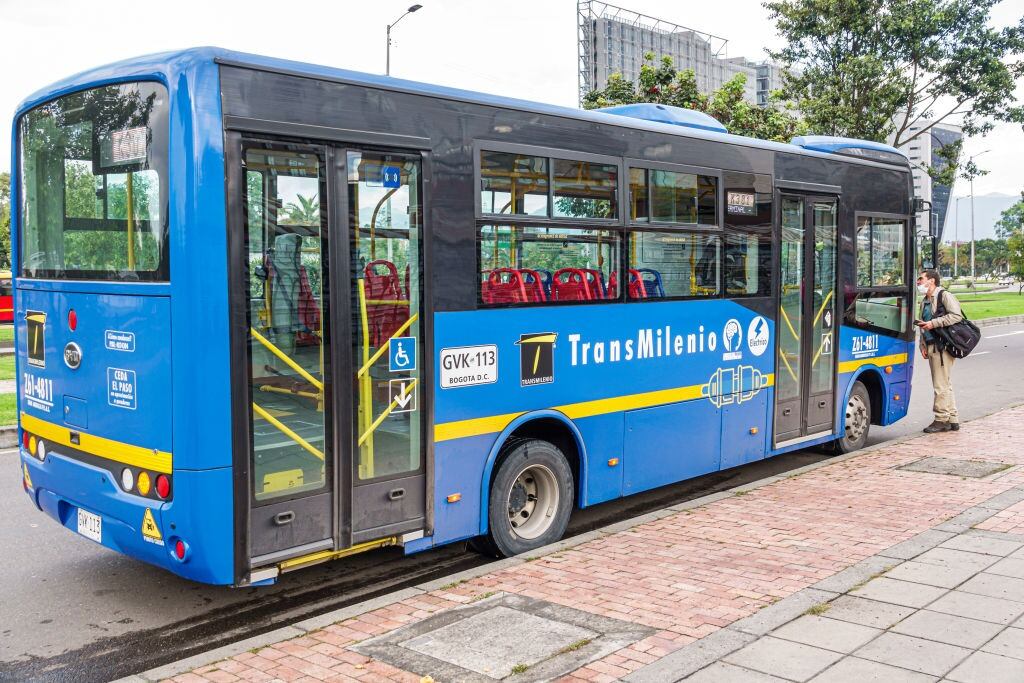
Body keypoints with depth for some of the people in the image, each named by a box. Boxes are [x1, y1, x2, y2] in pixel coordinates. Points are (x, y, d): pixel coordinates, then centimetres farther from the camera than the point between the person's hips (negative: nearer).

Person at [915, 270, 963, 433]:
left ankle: (941, 419, -2)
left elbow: (957, 315, -17)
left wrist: (933, 323, -18)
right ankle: (952, 420, 16)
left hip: (943, 346, -9)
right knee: (945, 385, 11)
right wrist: (923, 345, 14)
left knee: (941, 385, -7)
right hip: (931, 347, 9)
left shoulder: (944, 296, -6)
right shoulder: (924, 301, 21)